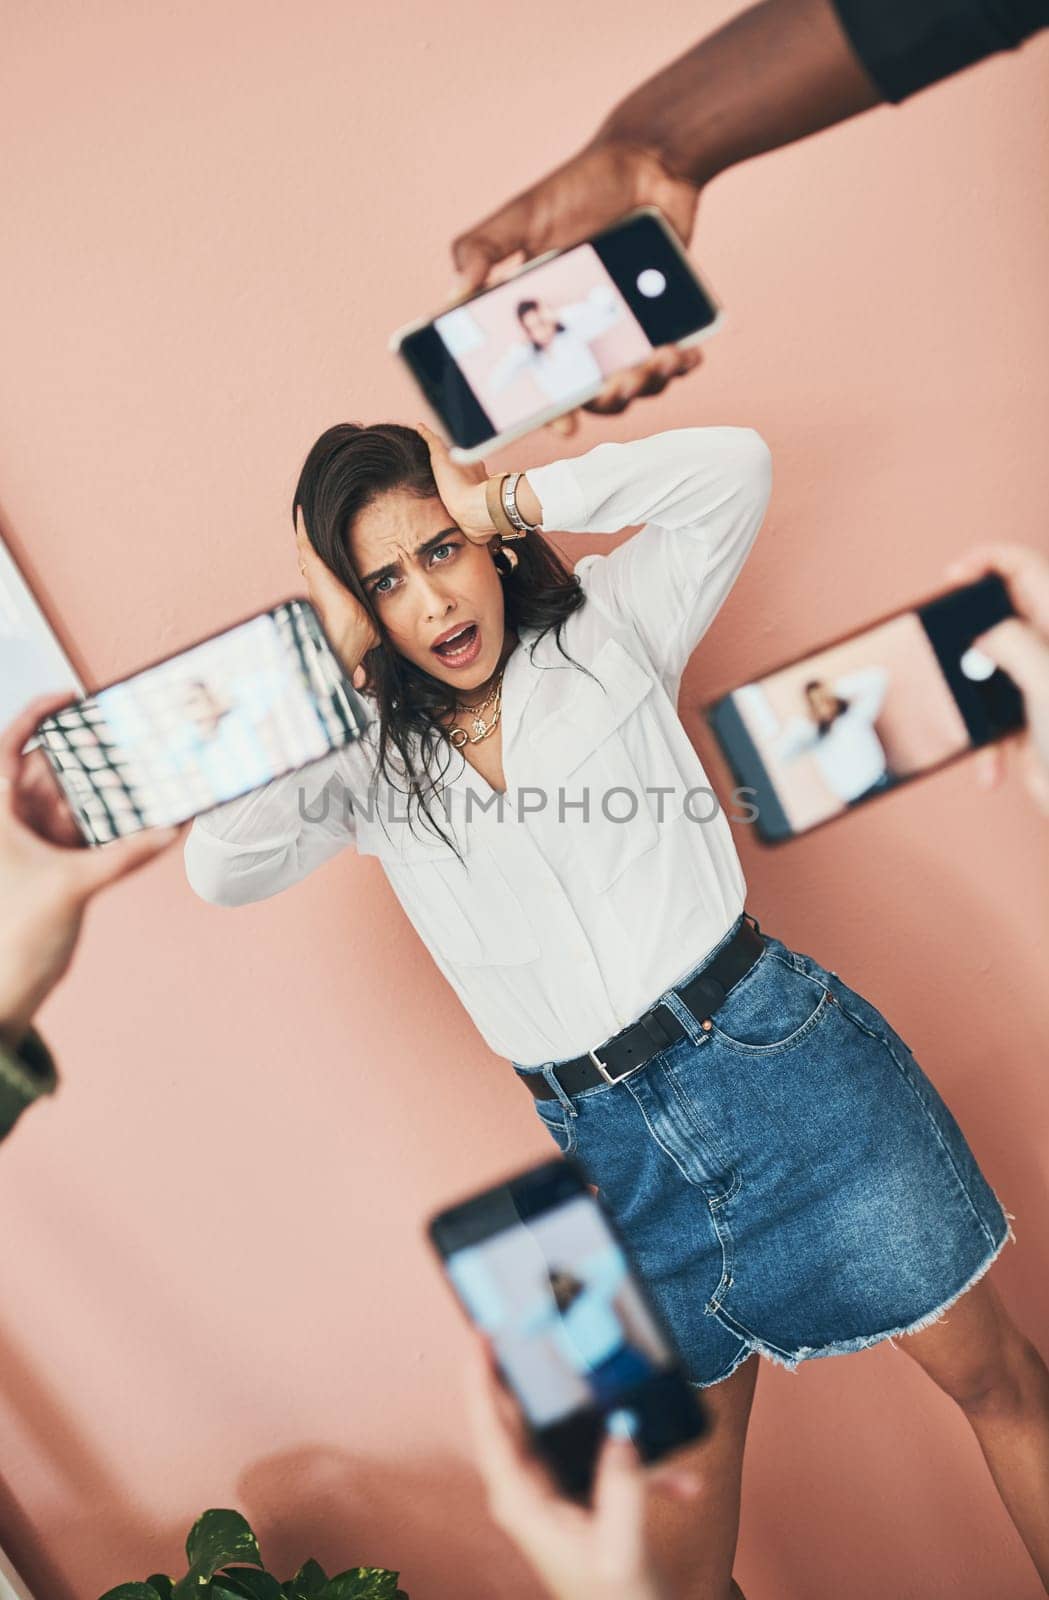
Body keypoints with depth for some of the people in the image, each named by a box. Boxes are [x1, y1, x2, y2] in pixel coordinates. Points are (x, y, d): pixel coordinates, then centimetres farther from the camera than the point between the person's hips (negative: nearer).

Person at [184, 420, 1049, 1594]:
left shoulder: (605, 634, 2)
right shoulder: (367, 761, 4)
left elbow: (733, 469, -8)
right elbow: (220, 867, -11)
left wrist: (510, 500, -8)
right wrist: (329, 664, -9)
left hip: (777, 1055, -1)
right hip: (611, 1141, 2)